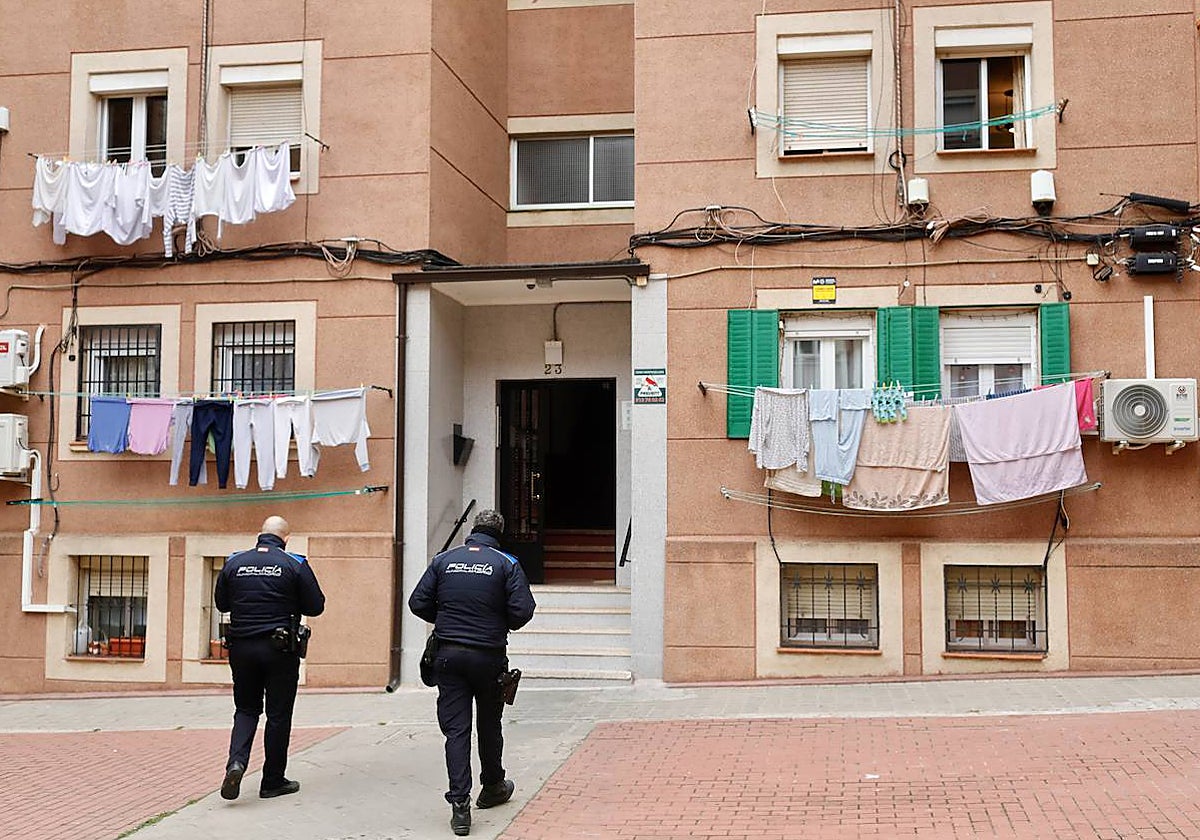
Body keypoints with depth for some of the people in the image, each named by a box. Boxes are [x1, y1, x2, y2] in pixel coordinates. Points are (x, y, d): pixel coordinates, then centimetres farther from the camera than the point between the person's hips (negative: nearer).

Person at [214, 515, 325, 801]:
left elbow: (221, 603, 11)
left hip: (241, 647, 3)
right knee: (278, 715, 7)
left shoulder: (234, 563, 2)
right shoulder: (295, 565, -7)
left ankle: (236, 761, -8)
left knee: (246, 709, 16)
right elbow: (316, 606, -4)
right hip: (280, 651, -3)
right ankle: (273, 781, 14)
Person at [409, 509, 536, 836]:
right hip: (489, 656, -1)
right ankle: (493, 788, 36)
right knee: (489, 725, 17)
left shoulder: (444, 560, 2)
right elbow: (523, 610, -12)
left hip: (449, 655, 1)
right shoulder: (507, 564, -4)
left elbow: (418, 603, 0)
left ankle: (460, 804, -8)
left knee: (456, 729, 1)